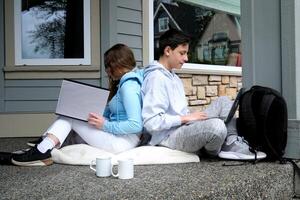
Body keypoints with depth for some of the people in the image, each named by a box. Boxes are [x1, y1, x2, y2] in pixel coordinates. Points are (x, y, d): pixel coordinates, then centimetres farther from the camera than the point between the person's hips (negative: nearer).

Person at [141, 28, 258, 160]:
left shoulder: (174, 78, 19)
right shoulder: (156, 78, -14)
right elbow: (151, 122, -23)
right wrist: (186, 118, -17)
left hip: (184, 128, 10)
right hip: (169, 137, -10)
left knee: (223, 101, 8)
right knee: (216, 125, -33)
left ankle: (232, 143, -7)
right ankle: (213, 152, -2)